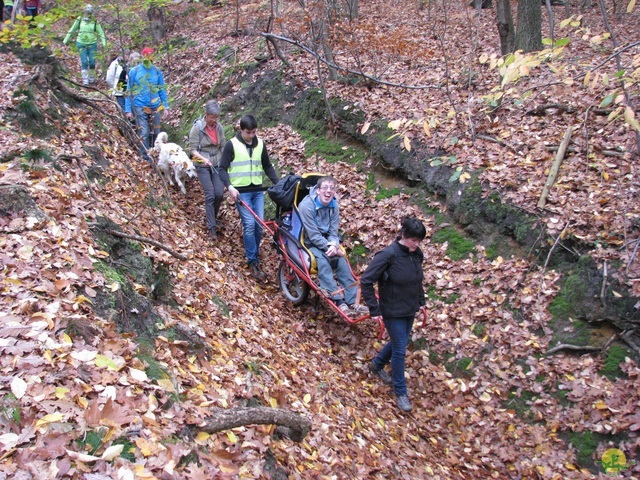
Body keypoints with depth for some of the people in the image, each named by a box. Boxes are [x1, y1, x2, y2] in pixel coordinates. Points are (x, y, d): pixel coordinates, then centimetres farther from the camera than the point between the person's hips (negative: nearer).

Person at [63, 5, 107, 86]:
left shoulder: (95, 21, -1)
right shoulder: (79, 20, 1)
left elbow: (101, 32, 0)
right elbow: (72, 30, 8)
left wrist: (103, 43, -15)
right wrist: (65, 40, 9)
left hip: (92, 44, 0)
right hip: (81, 44, 0)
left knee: (92, 62, 4)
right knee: (84, 62, -4)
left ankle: (92, 77, 25)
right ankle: (85, 80, -3)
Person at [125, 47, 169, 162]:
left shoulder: (157, 71, 2)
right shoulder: (134, 71, -3)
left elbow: (162, 89, 10)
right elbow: (129, 91, 1)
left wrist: (165, 106, 7)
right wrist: (128, 109, -2)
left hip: (156, 106, 2)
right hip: (140, 107, -2)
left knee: (157, 132, 8)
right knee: (144, 133, -5)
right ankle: (147, 158, 1)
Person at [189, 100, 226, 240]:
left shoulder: (219, 127, 1)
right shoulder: (197, 128, -12)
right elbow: (193, 149, -12)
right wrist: (203, 158, -27)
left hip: (217, 164, 4)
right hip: (203, 166, -4)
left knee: (219, 193, -3)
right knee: (210, 195, -10)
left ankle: (212, 217, 25)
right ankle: (212, 227, -2)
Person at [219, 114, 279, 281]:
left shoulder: (260, 144, 8)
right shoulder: (231, 145, -6)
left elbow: (267, 166, 17)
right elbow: (222, 169, -4)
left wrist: (278, 184, 8)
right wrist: (229, 187, -18)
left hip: (258, 191, 4)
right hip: (241, 192, -4)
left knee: (259, 225, 1)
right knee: (249, 224, -13)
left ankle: (254, 253, 21)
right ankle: (253, 262, -6)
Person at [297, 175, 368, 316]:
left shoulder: (334, 205, -2)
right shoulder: (306, 205, -21)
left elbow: (333, 232, -3)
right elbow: (313, 235, -22)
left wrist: (333, 245, -24)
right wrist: (329, 248, -24)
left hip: (326, 242, 6)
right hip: (309, 243, -5)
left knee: (342, 261, -18)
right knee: (323, 262, -31)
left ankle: (352, 301, -19)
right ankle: (339, 301, -35)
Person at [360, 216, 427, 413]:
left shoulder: (417, 254, -4)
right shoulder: (388, 255, -25)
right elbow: (366, 281, -23)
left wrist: (421, 301, 14)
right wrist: (374, 310, -21)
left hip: (410, 310, 7)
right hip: (393, 312, -7)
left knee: (398, 343, 22)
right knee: (400, 350, 2)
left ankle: (377, 365, 49)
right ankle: (400, 391, 20)